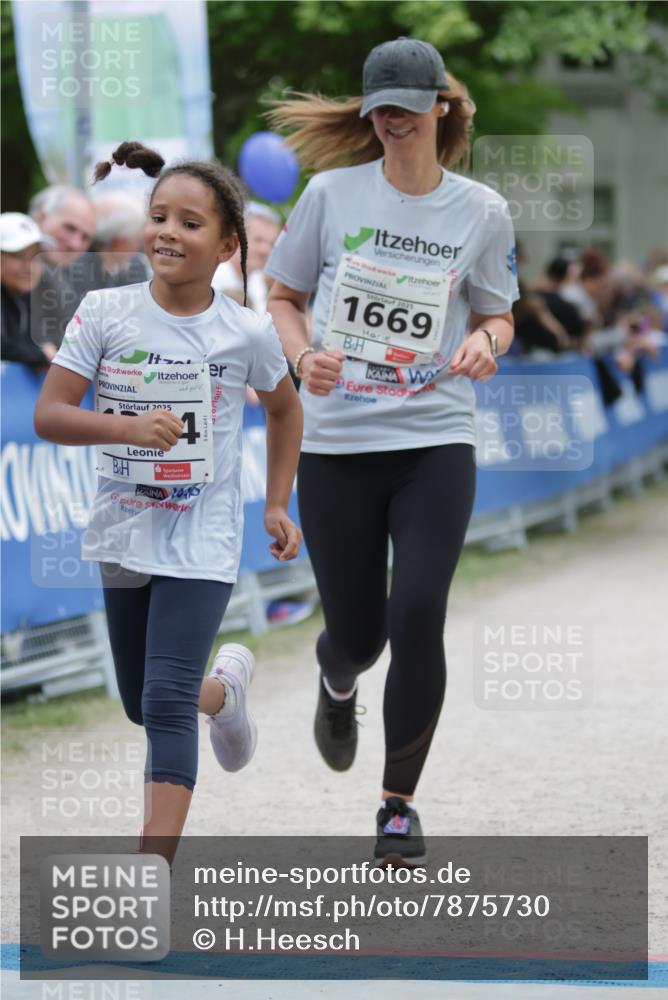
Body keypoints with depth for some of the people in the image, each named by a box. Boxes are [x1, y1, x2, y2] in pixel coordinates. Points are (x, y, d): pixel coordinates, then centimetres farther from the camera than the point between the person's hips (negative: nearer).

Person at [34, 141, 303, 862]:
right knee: (143, 706, 17)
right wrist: (128, 428, -25)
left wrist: (277, 505, 11)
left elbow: (284, 408, 13)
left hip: (201, 545, -3)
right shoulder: (105, 313, -8)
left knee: (166, 704, -14)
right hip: (124, 533, 3)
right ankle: (225, 684, 52)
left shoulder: (247, 332, -7)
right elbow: (48, 415, -10)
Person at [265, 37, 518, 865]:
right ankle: (336, 684, 47)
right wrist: (303, 357, -11)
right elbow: (281, 296, 9)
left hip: (435, 443, 0)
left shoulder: (480, 211, 1)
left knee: (418, 617, -14)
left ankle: (400, 802, 4)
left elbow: (497, 315, 12)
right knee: (356, 632, 5)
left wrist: (482, 341, -11)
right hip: (336, 445, 0)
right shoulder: (332, 193, -1)